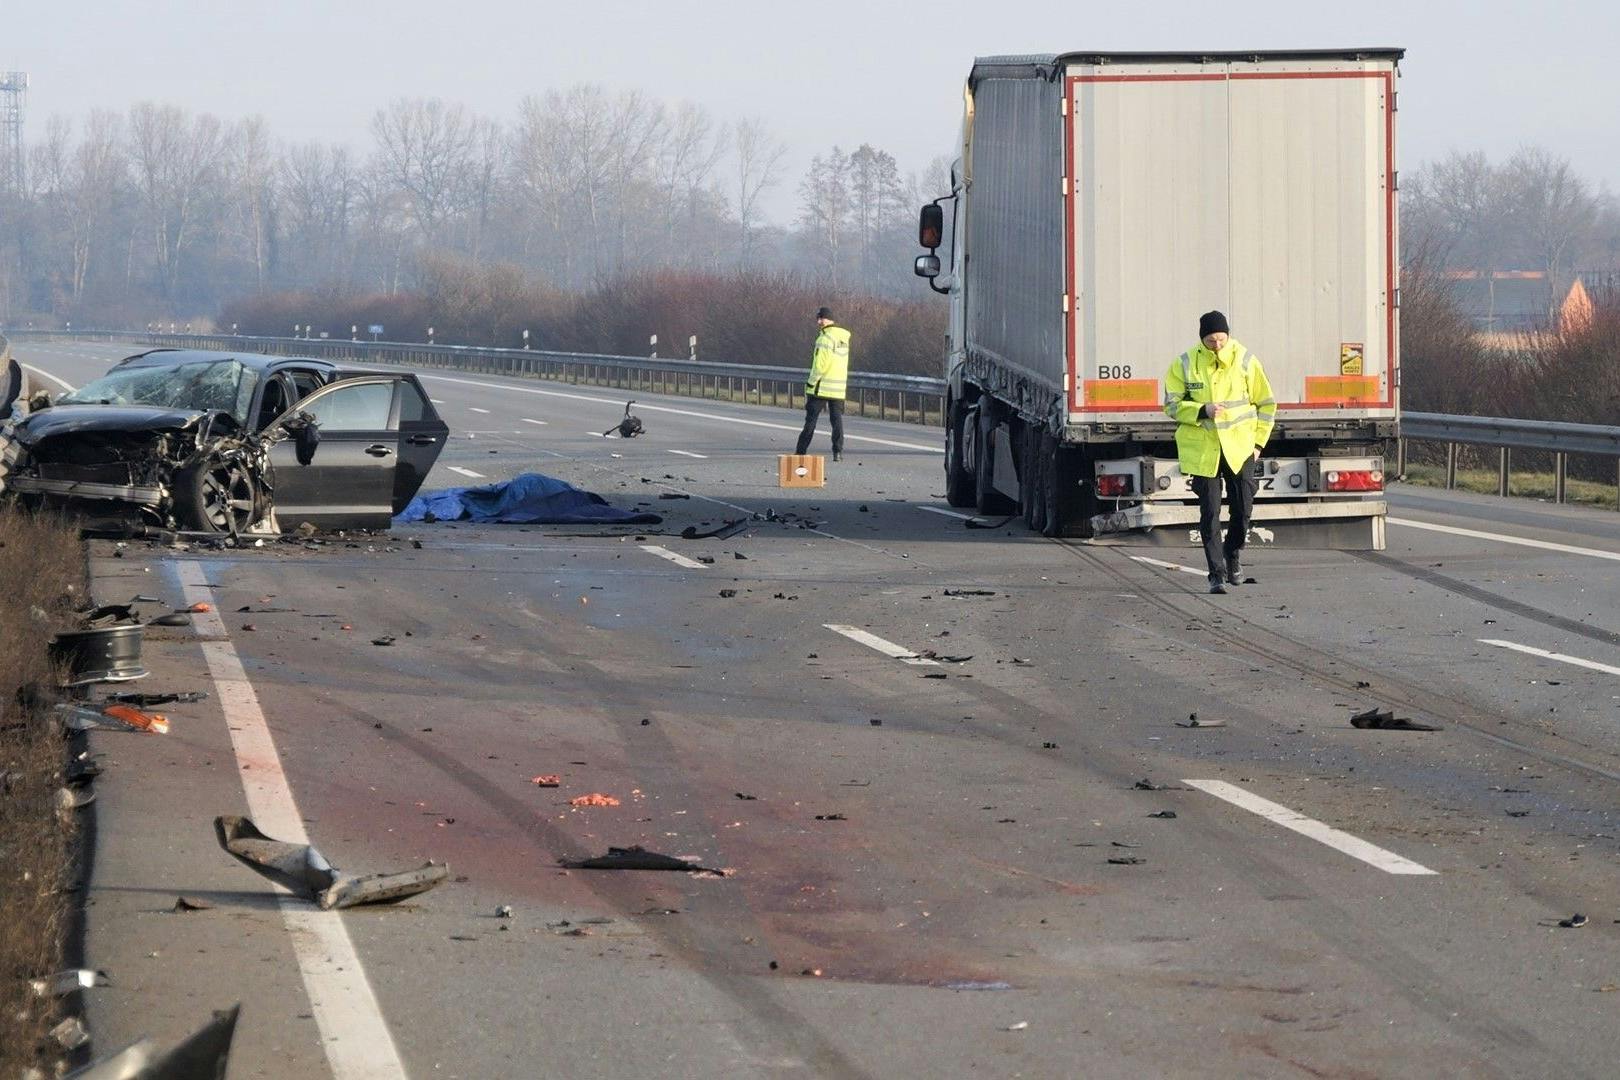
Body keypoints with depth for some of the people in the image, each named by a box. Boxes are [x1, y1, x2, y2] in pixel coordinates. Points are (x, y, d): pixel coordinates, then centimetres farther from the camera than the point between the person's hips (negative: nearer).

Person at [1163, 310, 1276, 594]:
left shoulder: (1245, 360, 0)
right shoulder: (1184, 364, -2)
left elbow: (1266, 403, 9)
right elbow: (1172, 405, -1)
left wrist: (1257, 441, 4)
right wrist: (1203, 411, -18)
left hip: (1239, 448, 1)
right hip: (1202, 450, -1)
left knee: (1242, 508, 0)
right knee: (1209, 512, -3)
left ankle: (1232, 555, 28)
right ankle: (1217, 573, 2)